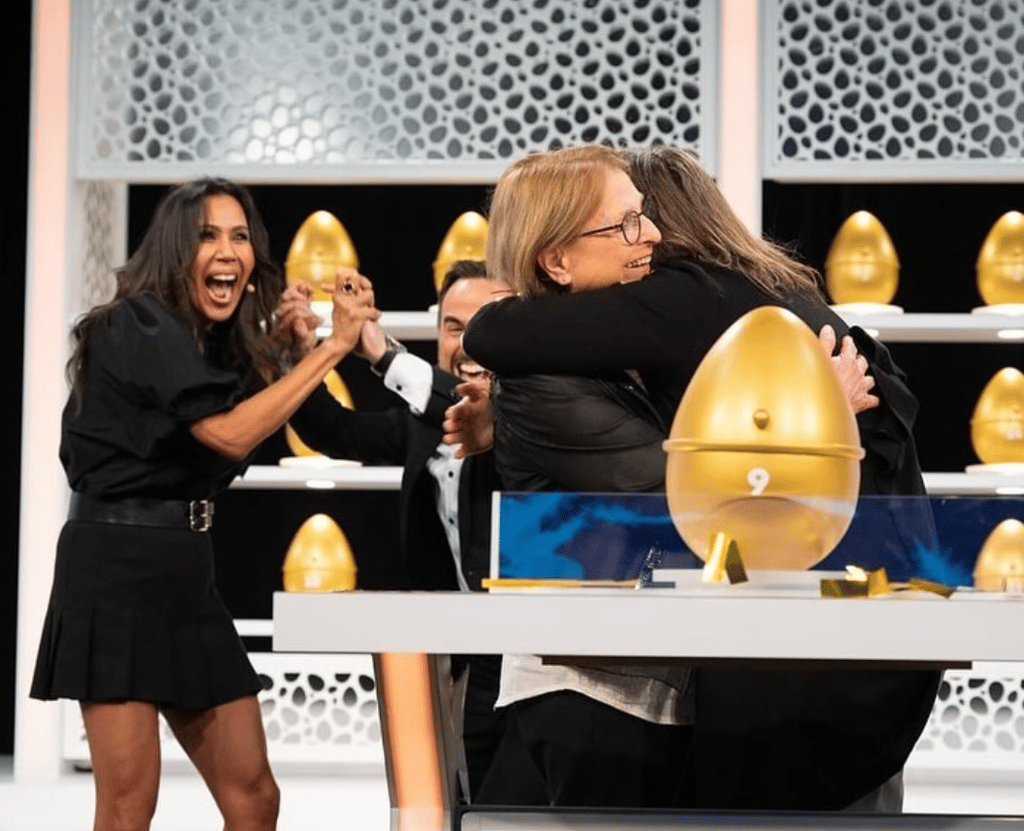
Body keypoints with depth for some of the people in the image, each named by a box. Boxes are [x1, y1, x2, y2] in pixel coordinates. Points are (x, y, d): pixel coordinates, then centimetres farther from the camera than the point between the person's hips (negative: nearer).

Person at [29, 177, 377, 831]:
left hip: (188, 573, 9)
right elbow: (230, 433, -19)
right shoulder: (139, 326, -10)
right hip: (117, 569, -9)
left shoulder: (222, 343, 16)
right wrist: (332, 346, -15)